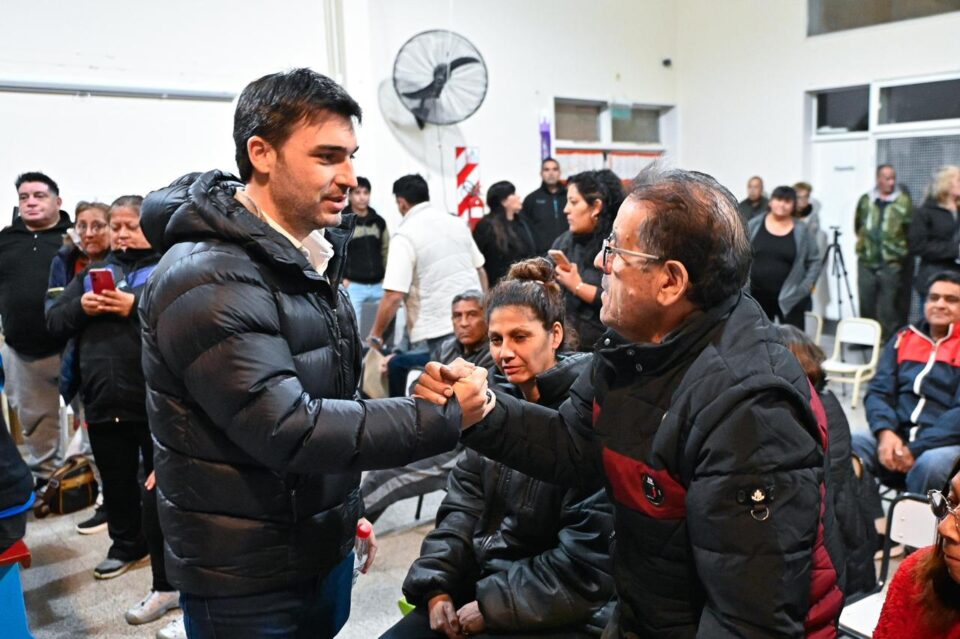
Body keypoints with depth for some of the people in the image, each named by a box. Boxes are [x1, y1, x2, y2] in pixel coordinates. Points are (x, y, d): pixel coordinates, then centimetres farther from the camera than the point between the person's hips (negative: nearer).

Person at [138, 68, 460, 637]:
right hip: (246, 583, -7)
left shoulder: (310, 254, 6)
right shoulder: (207, 282, -24)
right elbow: (288, 430, -29)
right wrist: (443, 417, -30)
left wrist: (348, 511, 16)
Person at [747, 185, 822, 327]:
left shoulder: (802, 231, 0)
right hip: (756, 295, 2)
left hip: (790, 297, -2)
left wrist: (807, 286, -8)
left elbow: (814, 261, 2)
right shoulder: (754, 225, 4)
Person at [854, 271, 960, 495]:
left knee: (931, 464, -36)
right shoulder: (903, 339, 16)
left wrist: (916, 449, -18)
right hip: (896, 436, 3)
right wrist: (885, 432, -13)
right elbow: (877, 392, 7)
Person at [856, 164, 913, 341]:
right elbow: (857, 225, 19)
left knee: (888, 305, -1)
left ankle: (890, 339, 7)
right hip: (866, 261, 3)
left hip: (891, 262, -3)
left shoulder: (903, 202, -1)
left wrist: (901, 249, -4)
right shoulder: (865, 200, 9)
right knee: (865, 302, 10)